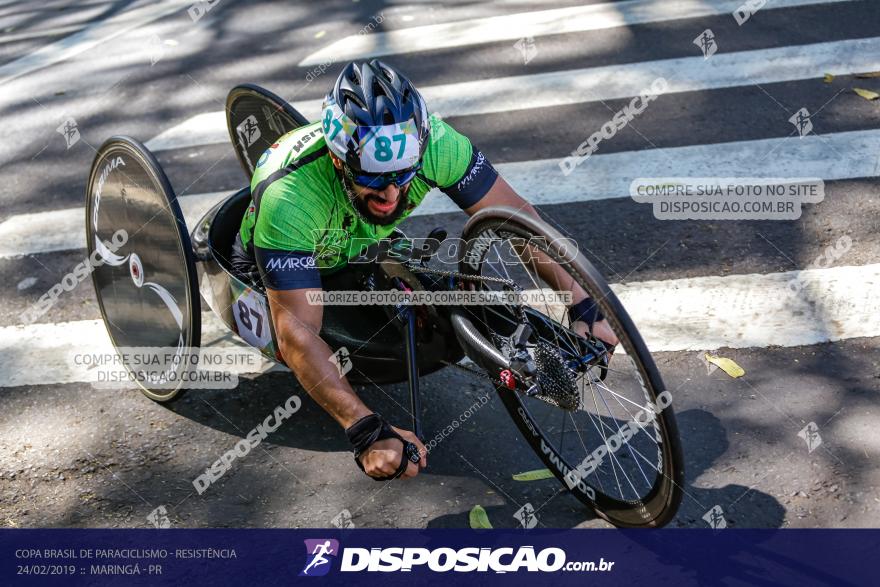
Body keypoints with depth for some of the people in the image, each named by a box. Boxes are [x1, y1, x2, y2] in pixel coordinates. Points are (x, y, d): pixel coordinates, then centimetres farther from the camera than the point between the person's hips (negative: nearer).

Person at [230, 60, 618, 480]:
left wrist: (583, 307, -33)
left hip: (363, 249, 3)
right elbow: (296, 332, -46)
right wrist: (367, 432, -56)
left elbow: (516, 215, -26)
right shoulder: (288, 197, -44)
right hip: (271, 271, -2)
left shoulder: (428, 142, -34)